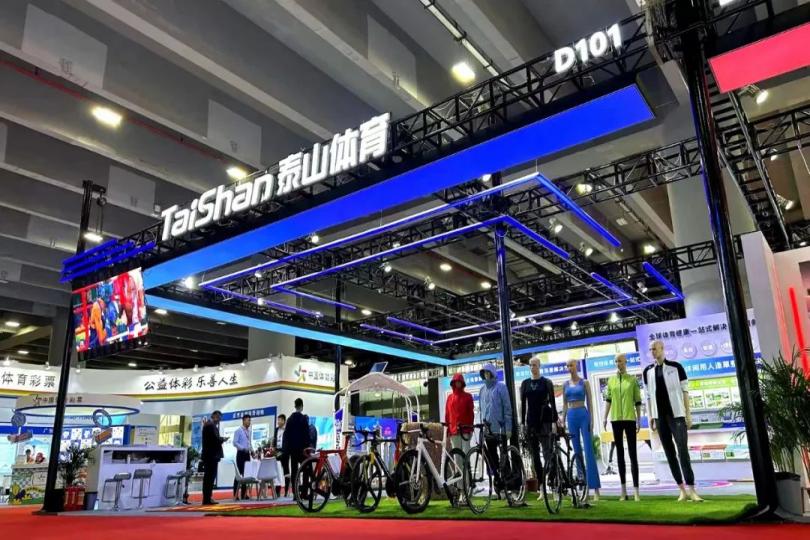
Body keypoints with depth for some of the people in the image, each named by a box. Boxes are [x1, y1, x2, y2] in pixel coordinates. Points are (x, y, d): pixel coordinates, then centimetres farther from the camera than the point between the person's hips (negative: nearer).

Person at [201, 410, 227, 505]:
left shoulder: (207, 424, 16)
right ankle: (207, 499, -4)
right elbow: (215, 439, -24)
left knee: (208, 477, 12)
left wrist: (220, 439, 7)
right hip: (212, 455, -10)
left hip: (208, 455, 10)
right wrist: (223, 439, -6)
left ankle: (207, 498, 16)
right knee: (210, 477, -6)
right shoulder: (212, 425, -16)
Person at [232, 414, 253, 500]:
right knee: (239, 473, -5)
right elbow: (235, 443, -13)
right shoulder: (238, 431, -6)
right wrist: (243, 448, -20)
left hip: (247, 454, 6)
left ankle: (244, 494, 12)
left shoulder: (249, 431, 13)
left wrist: (252, 450, 2)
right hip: (241, 454, -6)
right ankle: (235, 495, 0)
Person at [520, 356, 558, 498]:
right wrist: (522, 423, 4)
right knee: (534, 455, 4)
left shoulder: (546, 382, 1)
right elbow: (522, 404, 9)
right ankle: (541, 488, 10)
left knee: (547, 453, -10)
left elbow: (552, 402, -2)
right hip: (531, 422, 4)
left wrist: (554, 421, -9)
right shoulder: (525, 383, 9)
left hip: (544, 421, -4)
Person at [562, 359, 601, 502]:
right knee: (577, 451, 8)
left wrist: (591, 420, -7)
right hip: (571, 417, 4)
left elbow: (589, 402, 0)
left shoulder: (584, 382, 1)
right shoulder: (565, 384, 11)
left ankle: (595, 487, -9)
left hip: (583, 415, -4)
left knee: (588, 450, -9)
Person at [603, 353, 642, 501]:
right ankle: (623, 490, 12)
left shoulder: (633, 379, 1)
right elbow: (608, 400, 11)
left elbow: (638, 401, 2)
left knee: (632, 453, -3)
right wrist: (605, 417, 5)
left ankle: (636, 490, -1)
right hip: (615, 419, 3)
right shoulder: (611, 380, 9)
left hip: (629, 418, -3)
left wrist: (639, 420, -1)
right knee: (619, 453, 7)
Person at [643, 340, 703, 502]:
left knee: (682, 450, -11)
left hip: (676, 414, -3)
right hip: (660, 416, 4)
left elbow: (685, 390, -1)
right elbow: (648, 396, 10)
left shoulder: (676, 367, -1)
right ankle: (682, 490, 11)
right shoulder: (647, 371, 8)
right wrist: (650, 417, 6)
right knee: (669, 452, 4)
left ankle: (691, 490, -9)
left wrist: (688, 413, -6)